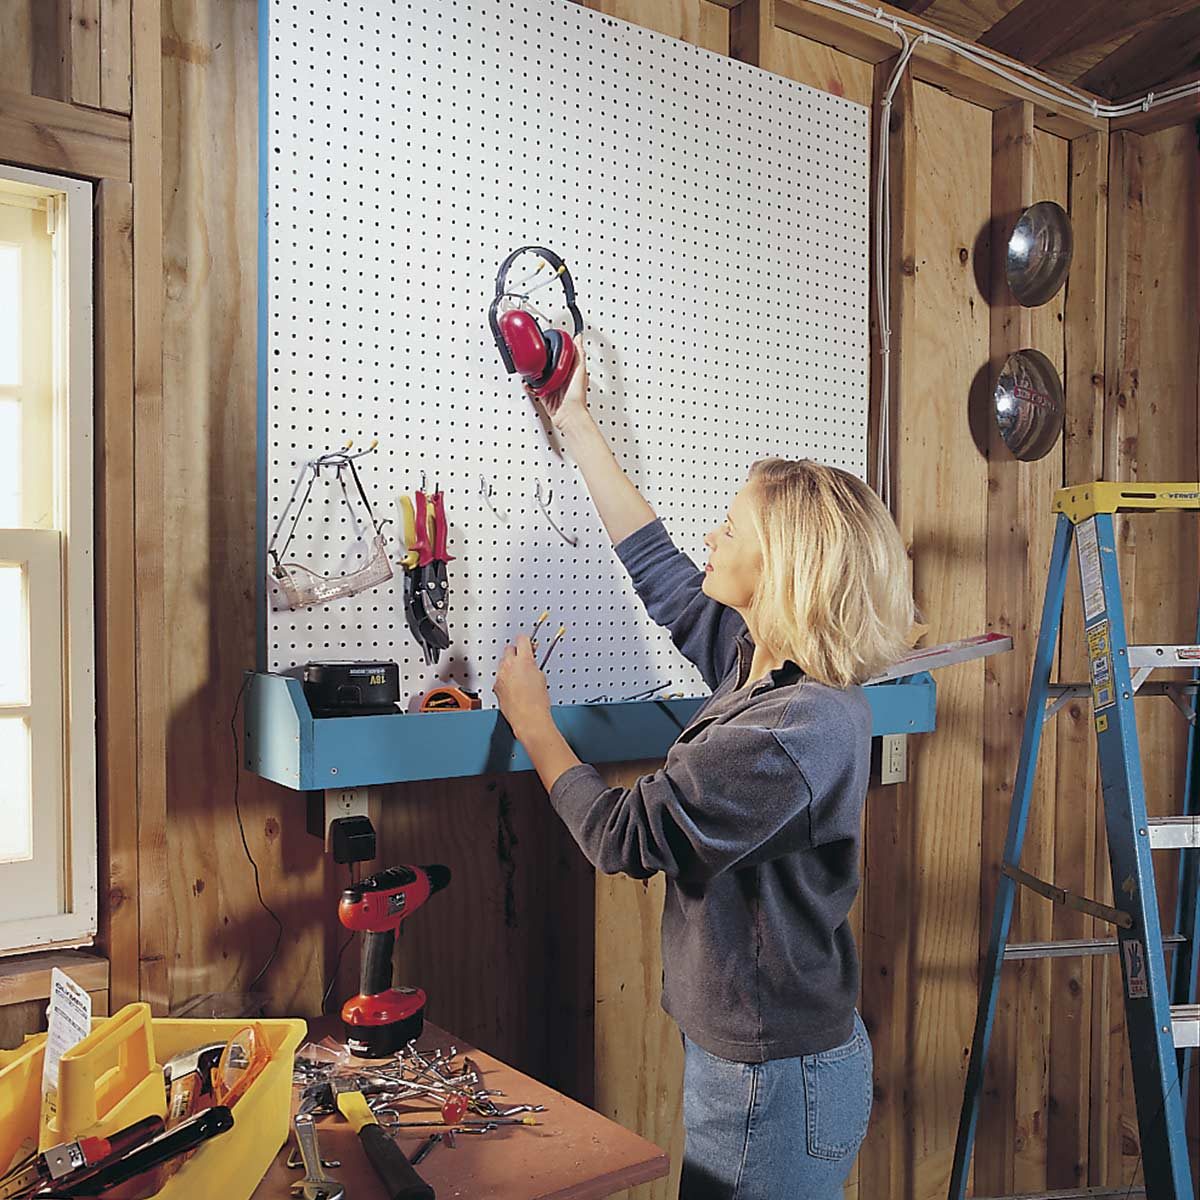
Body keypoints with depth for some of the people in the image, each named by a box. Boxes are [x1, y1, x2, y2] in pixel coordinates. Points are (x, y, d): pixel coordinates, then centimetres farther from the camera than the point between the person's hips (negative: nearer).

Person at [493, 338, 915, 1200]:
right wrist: (576, 425, 17)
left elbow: (623, 837, -23)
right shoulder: (760, 662, -2)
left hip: (773, 1080, -9)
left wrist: (531, 718, -8)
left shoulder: (798, 728, -28)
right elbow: (657, 569, 10)